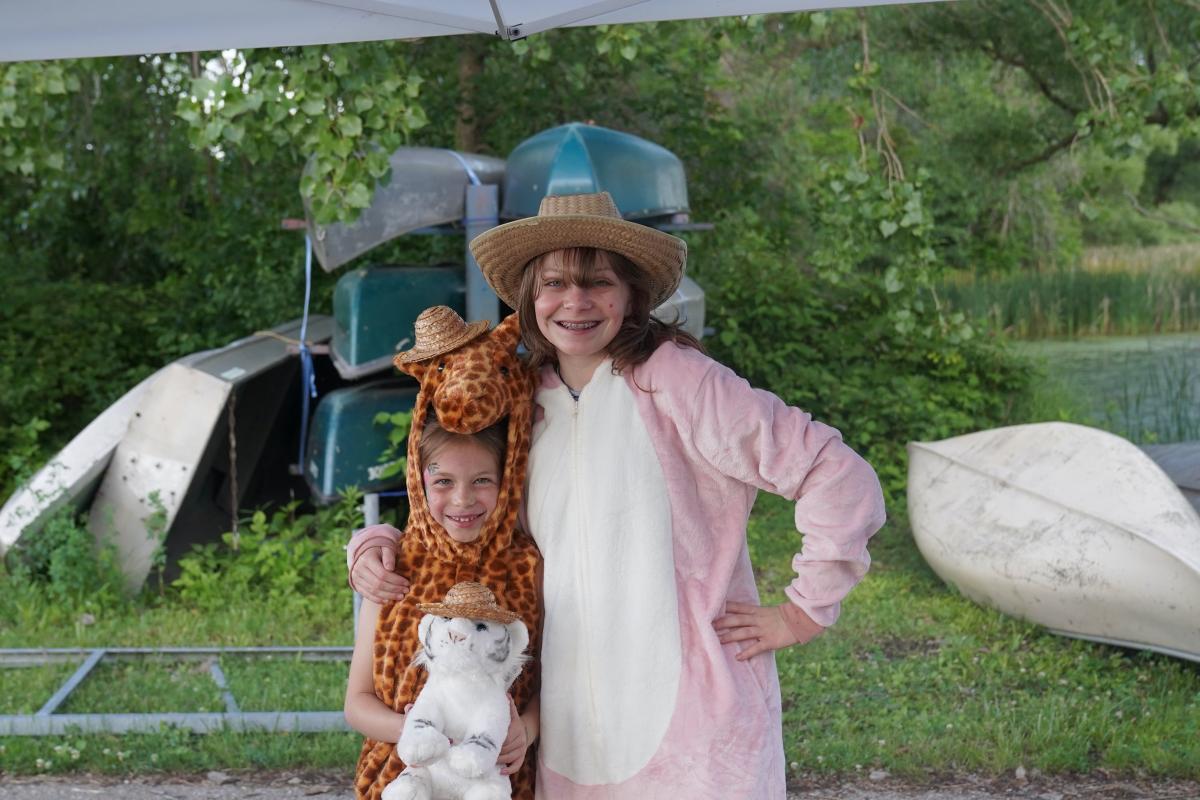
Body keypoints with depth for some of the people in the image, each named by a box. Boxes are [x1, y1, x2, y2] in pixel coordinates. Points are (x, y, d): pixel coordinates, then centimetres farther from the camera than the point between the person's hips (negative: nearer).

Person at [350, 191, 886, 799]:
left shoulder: (676, 380, -10)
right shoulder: (526, 403, 8)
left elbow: (838, 477, -13)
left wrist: (803, 613, -9)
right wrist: (375, 544, 3)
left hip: (691, 720, -5)